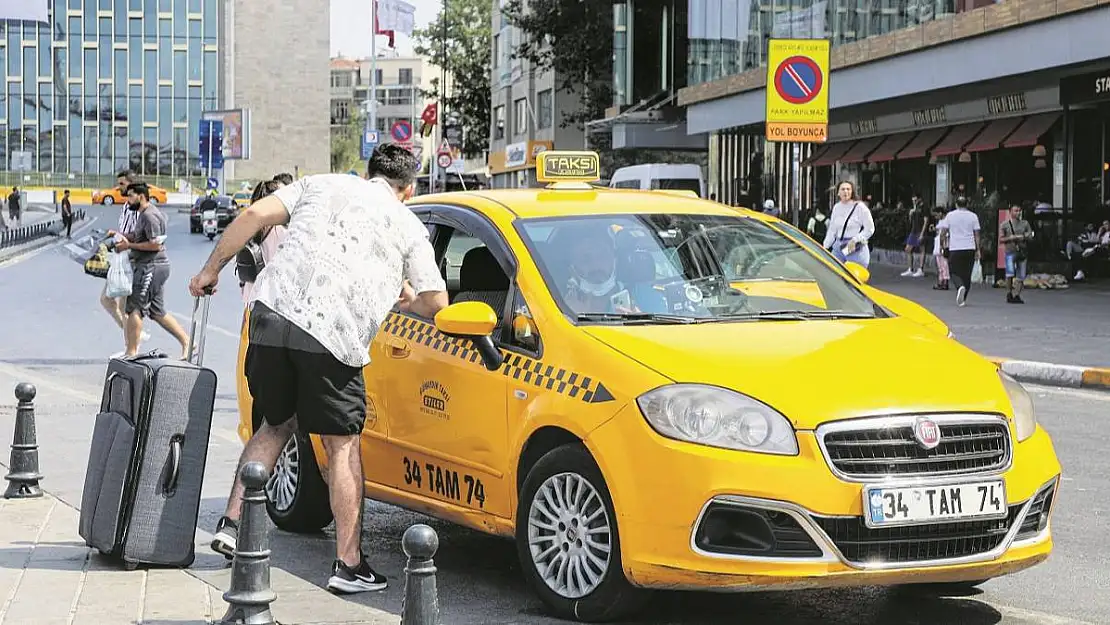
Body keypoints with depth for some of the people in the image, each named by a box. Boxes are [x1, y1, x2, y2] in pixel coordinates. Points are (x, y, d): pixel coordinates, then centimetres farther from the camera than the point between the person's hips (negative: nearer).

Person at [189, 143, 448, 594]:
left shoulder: (320, 184, 23)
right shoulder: (409, 226, 18)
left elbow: (256, 214, 10)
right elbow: (436, 302, 12)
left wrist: (212, 268, 17)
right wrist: (409, 300, 35)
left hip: (272, 310, 3)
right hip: (333, 333, -3)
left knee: (277, 423, 24)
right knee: (342, 445, 8)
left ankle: (232, 523, 17)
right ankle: (349, 565, 7)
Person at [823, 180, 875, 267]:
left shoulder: (860, 207, -6)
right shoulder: (836, 208, 12)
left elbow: (870, 229, -6)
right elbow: (832, 230, 19)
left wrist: (855, 240, -14)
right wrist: (825, 247, 15)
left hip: (856, 248, -6)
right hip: (838, 247, 6)